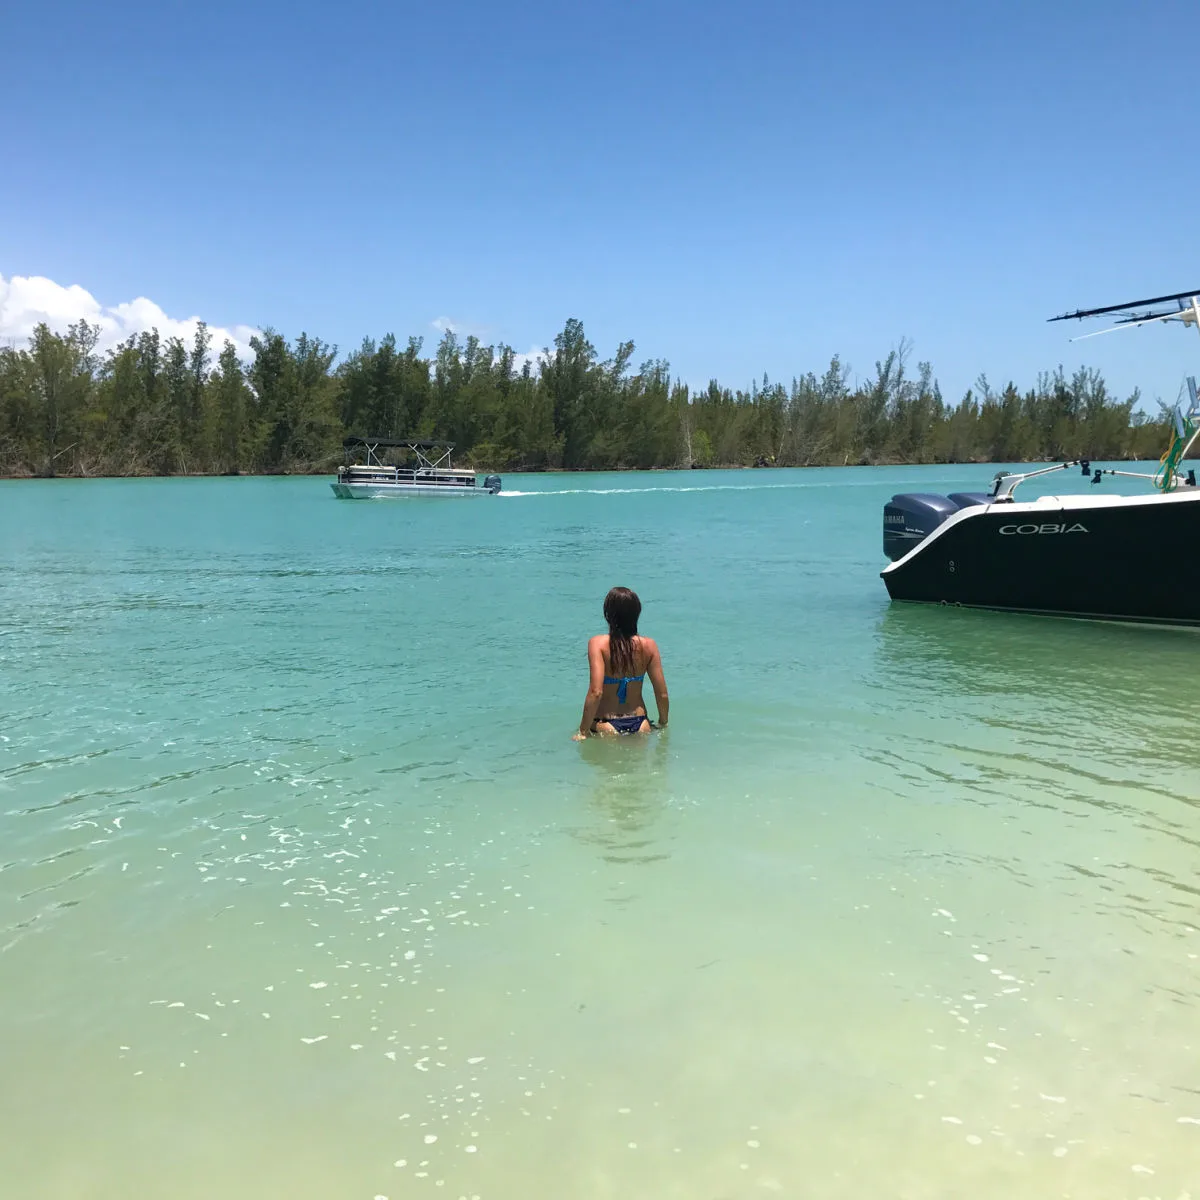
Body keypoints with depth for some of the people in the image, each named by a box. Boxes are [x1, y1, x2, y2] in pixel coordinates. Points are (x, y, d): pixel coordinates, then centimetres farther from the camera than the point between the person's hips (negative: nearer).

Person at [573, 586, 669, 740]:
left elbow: (596, 692, -21)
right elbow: (662, 694, 1)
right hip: (640, 724, 3)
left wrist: (582, 732, -12)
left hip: (606, 726, -3)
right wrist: (663, 723, 19)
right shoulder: (649, 645, -2)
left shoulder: (598, 643, -12)